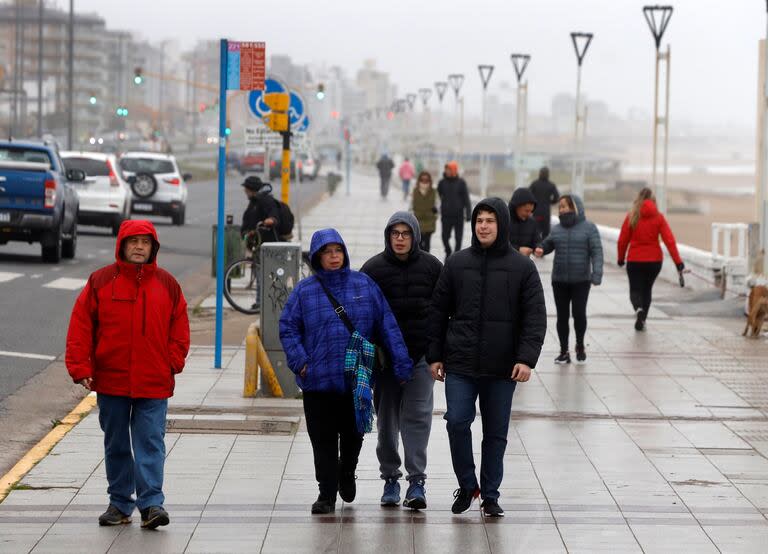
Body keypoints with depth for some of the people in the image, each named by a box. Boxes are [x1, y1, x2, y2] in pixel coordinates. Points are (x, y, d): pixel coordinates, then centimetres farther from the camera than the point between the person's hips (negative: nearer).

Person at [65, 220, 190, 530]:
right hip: (111, 381, 1)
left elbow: (179, 327, 11)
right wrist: (81, 369, -7)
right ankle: (120, 504, 19)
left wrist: (174, 362, 0)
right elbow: (80, 326, 0)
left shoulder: (167, 284, 4)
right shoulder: (100, 282, 0)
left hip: (154, 384, -1)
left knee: (150, 443, -7)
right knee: (116, 445, 10)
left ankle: (151, 503, -9)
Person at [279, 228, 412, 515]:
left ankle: (347, 474, 40)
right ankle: (327, 494, 10)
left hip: (357, 380, 1)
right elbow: (288, 329, 4)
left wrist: (400, 359, 0)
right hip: (319, 381, -1)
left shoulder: (364, 284, 4)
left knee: (353, 434, 11)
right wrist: (300, 362, -8)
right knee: (323, 440, 0)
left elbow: (387, 324, 4)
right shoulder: (304, 291, 1)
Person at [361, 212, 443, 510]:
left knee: (418, 415, -8)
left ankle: (417, 480, -9)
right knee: (387, 418, 7)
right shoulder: (373, 268, 0)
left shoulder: (432, 266, 3)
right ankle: (390, 478, 18)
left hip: (422, 353, -1)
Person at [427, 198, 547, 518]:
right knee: (457, 422, -10)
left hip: (502, 369, -1)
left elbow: (535, 317, -2)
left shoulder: (522, 268, 1)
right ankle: (467, 485, 10)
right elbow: (439, 312, 9)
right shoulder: (457, 264, 5)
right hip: (460, 365, 1)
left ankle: (490, 495, 18)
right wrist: (434, 356, 5)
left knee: (496, 432, 6)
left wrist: (527, 358, -12)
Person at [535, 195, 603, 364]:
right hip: (559, 280, 3)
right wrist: (540, 250, -10)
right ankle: (564, 352, 9)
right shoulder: (558, 229, 10)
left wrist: (597, 273, -18)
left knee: (579, 314, -5)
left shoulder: (589, 228, -3)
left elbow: (596, 252, -7)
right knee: (562, 316, 2)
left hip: (581, 280, -3)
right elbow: (548, 244, 14)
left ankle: (580, 347, 17)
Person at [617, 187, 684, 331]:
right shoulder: (658, 217, -5)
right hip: (654, 260, 2)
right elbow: (669, 240, -10)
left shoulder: (632, 216, -6)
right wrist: (678, 262, -9)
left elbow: (622, 240, -3)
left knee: (635, 289, 6)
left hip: (635, 260, -2)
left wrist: (621, 258, 12)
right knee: (647, 289, 19)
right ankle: (642, 319, 21)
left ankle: (638, 309, -24)